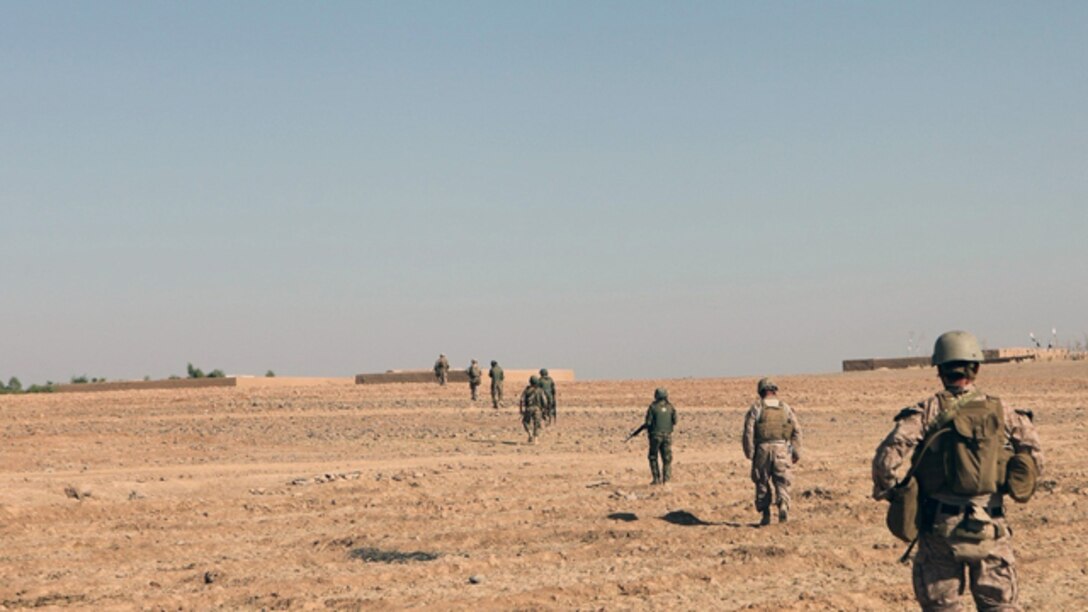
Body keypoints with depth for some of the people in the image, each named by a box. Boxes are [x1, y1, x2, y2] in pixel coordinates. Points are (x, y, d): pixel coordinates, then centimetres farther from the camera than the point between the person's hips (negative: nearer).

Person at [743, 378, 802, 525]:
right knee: (781, 482, 7)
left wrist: (749, 453, 0)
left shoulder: (755, 409, 0)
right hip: (781, 450, 1)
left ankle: (765, 514, 10)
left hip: (762, 450, -1)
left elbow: (748, 432, -6)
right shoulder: (786, 408, 7)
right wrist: (796, 452, 9)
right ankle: (783, 505, -17)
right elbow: (796, 431, 4)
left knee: (762, 483, 11)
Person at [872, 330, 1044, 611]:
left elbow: (887, 456, -16)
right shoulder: (1000, 412, 2)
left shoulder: (926, 412, -6)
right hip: (990, 527, 2)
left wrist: (889, 492, 1)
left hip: (940, 527, -2)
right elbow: (1034, 455, 7)